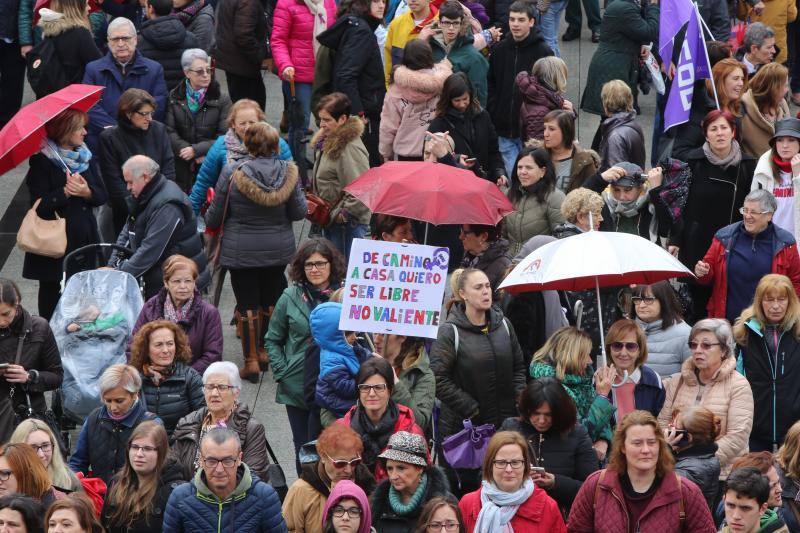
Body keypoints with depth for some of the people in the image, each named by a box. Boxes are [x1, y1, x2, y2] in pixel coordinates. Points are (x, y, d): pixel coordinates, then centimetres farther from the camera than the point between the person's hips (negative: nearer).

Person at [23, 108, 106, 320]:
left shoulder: (84, 156, 10)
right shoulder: (42, 161, -9)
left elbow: (102, 195, 7)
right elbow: (40, 204, -16)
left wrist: (87, 192, -14)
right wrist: (65, 192, -26)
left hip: (84, 237, 5)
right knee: (52, 292, 3)